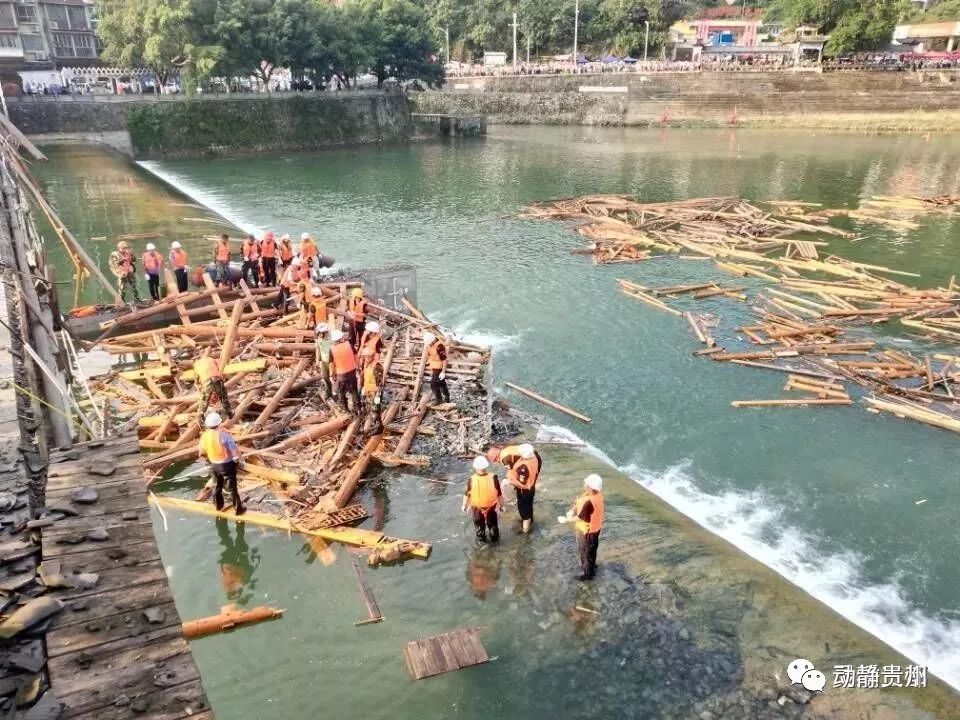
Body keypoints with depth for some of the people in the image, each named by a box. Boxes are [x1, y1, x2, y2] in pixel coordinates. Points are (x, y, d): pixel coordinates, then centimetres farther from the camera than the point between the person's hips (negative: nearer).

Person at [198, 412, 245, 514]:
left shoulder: (204, 436, -8)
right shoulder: (224, 435, -25)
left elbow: (202, 454, 4)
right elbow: (235, 452, -24)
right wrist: (236, 459, -3)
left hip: (214, 465, 5)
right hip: (227, 465, -5)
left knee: (217, 486, 26)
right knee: (232, 488, 9)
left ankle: (218, 505, 44)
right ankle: (238, 509, 20)